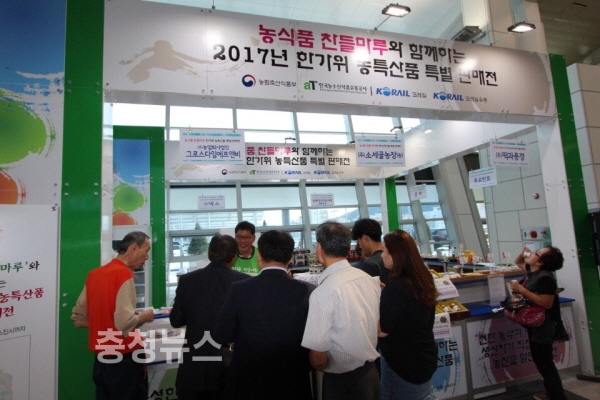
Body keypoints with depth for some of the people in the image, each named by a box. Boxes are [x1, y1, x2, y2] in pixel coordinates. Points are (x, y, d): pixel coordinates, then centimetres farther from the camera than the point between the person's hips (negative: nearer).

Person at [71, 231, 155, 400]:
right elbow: (125, 324, -27)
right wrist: (144, 316, -8)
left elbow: (78, 319, 13)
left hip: (101, 359, 8)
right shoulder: (124, 274, -19)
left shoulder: (94, 273, 5)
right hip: (124, 359, -7)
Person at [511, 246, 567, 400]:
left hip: (542, 326, -10)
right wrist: (523, 252, 3)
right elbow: (518, 262, 23)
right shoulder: (534, 272, 5)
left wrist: (522, 290, -29)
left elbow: (546, 303, -30)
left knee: (544, 363, -1)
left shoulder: (545, 277, -24)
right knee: (543, 362, 21)